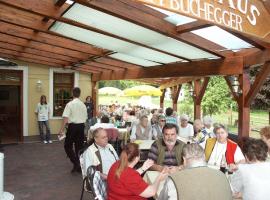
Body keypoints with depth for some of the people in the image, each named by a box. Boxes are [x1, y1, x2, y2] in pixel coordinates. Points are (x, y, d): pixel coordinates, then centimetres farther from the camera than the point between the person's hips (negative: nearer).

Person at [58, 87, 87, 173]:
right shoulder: (83, 105, 6)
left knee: (68, 146, 8)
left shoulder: (70, 104, -9)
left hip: (72, 126, -5)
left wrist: (61, 130, -13)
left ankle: (76, 163, -5)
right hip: (81, 126, 5)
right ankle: (79, 166, 19)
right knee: (79, 146, 13)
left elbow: (65, 118, -15)